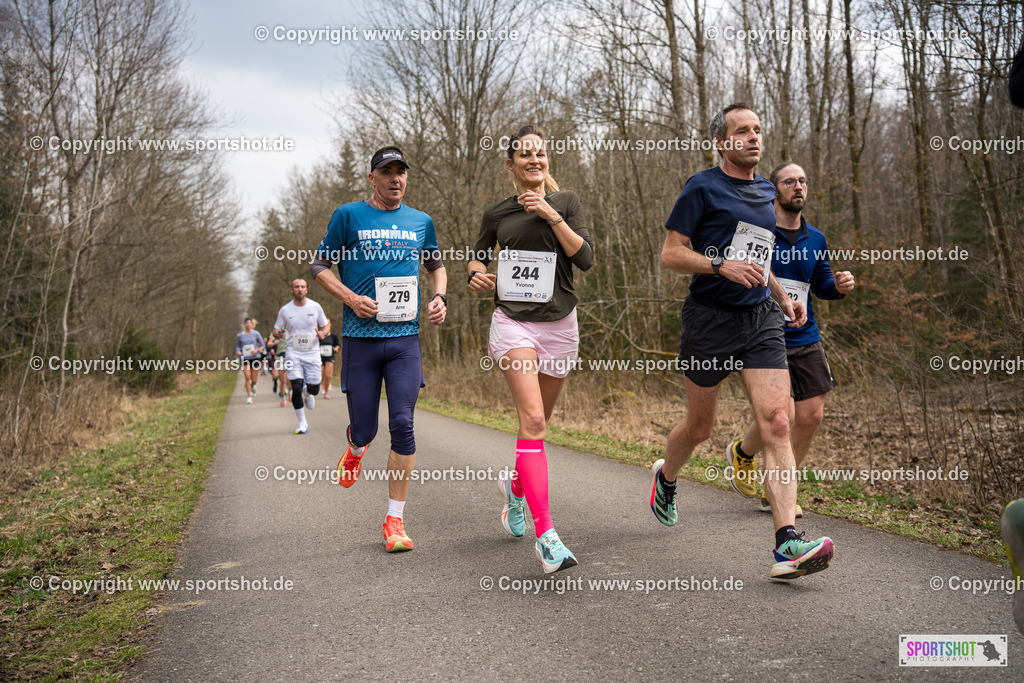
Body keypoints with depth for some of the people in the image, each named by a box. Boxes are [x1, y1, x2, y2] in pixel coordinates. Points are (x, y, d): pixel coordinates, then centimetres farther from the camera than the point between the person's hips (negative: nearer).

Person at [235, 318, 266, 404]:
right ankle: (249, 397, -6)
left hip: (255, 358, 0)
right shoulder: (239, 335, 5)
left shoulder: (256, 334, 2)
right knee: (247, 377, -14)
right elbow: (238, 346, 17)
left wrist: (257, 350, -14)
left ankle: (252, 386, 38)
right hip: (245, 359, 0)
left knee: (254, 380, 2)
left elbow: (263, 346, 5)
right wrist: (238, 352, -5)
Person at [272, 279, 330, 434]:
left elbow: (326, 324, 12)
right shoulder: (284, 310, 1)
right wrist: (278, 333, -15)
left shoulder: (315, 307, 2)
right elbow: (276, 330, 10)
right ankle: (302, 423, 3)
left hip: (312, 353, 1)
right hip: (294, 353, -1)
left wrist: (322, 333, -11)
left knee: (314, 389, 0)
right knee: (296, 388, -12)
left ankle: (307, 392, 41)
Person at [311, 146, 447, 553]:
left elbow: (437, 266, 27)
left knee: (402, 425, -6)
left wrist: (439, 296, 6)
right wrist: (351, 298, -10)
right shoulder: (348, 215, 4)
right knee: (364, 429, 2)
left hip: (405, 337, 2)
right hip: (360, 336, -1)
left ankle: (395, 520, 5)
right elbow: (319, 266, 6)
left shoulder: (421, 222, 13)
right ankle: (355, 448, 43)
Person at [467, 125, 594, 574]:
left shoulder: (564, 202, 5)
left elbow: (585, 258, -6)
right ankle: (545, 534, -20)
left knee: (538, 422, 12)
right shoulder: (496, 213, 7)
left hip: (558, 322, 2)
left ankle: (515, 486, 44)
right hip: (513, 320, -1)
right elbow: (477, 255, 22)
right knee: (532, 419, -18)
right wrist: (477, 275, -1)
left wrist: (551, 215, -13)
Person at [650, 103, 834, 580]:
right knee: (699, 428, 9)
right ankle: (666, 478, 42)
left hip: (762, 321, 5)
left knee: (777, 424, -11)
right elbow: (671, 255, -7)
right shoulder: (703, 188, -3)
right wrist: (722, 265, -21)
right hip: (709, 320, -4)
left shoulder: (767, 193, 17)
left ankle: (787, 544, -14)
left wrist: (782, 297, 15)